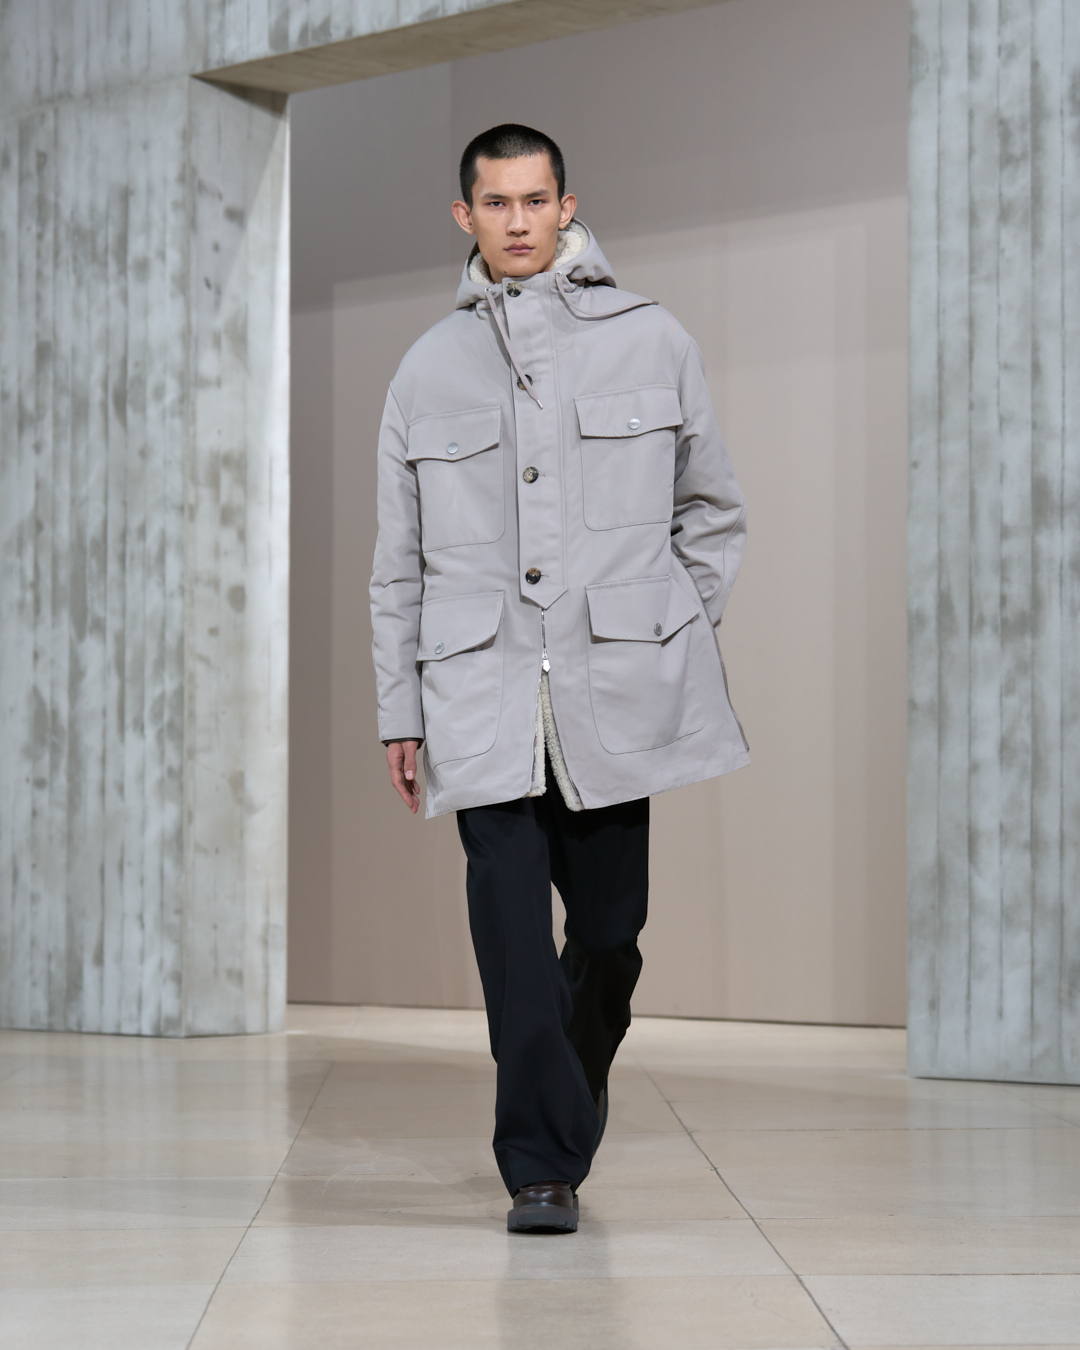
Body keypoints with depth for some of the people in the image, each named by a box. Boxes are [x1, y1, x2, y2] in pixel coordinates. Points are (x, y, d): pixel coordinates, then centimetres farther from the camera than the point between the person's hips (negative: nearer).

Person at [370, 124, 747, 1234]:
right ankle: (543, 1167, -7)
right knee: (509, 921, -12)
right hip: (483, 695, 0)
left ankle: (561, 1131, 28)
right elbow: (399, 559, 13)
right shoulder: (429, 370, 9)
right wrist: (398, 710, 9)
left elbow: (713, 513, 16)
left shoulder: (651, 343, 6)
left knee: (608, 927, 6)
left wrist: (673, 634, 6)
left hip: (617, 693, 0)